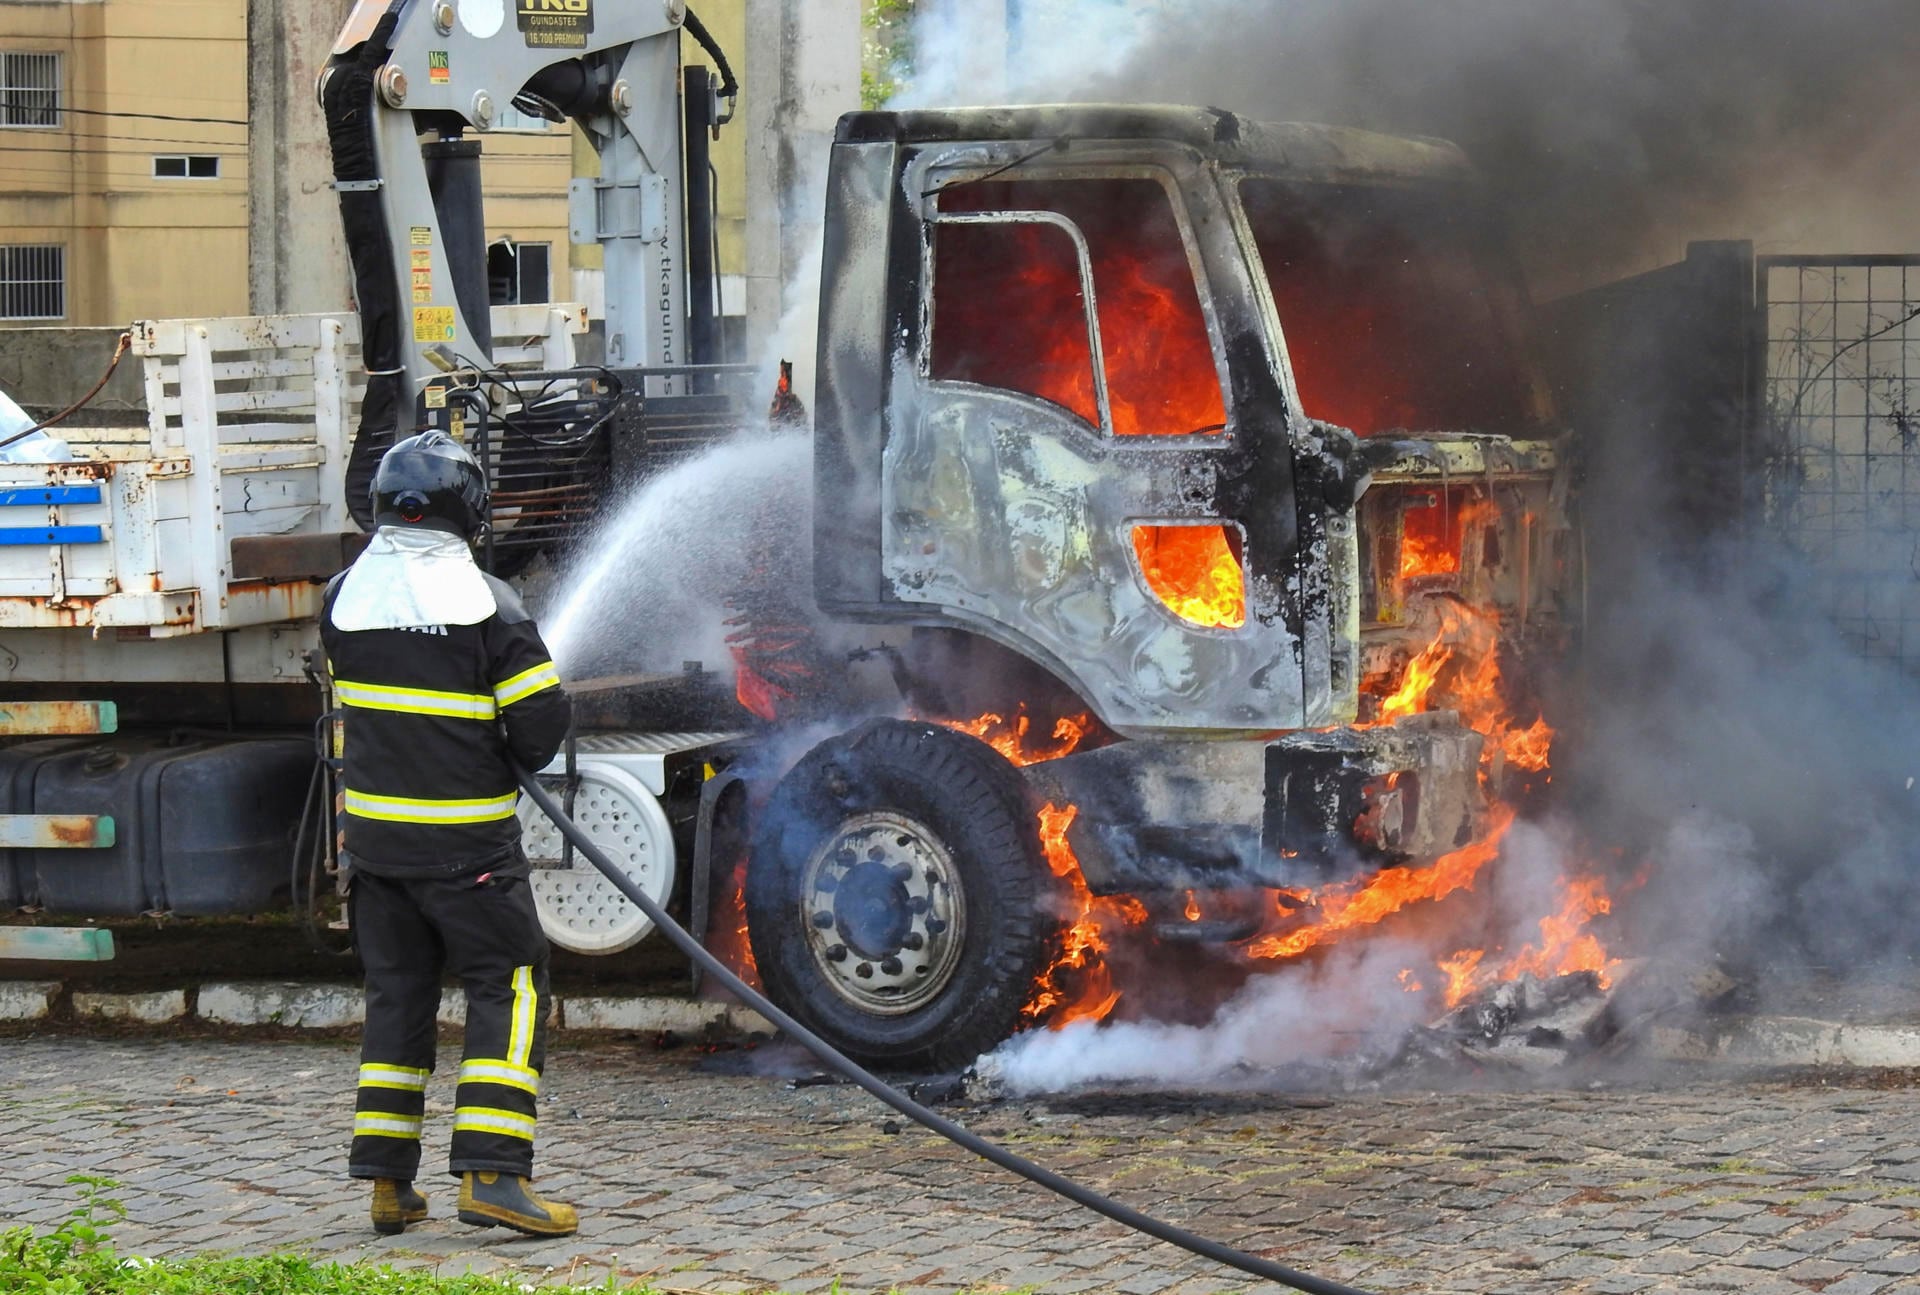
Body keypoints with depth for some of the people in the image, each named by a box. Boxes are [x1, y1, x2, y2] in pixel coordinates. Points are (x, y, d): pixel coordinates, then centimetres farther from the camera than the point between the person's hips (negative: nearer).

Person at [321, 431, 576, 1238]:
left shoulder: (343, 596, 2)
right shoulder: (483, 602, -13)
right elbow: (543, 720, -12)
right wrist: (519, 758, 9)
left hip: (374, 830, 5)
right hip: (466, 838, -5)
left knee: (396, 992, 14)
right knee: (507, 986, 2)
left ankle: (387, 1180, 14)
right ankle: (491, 1172, -10)